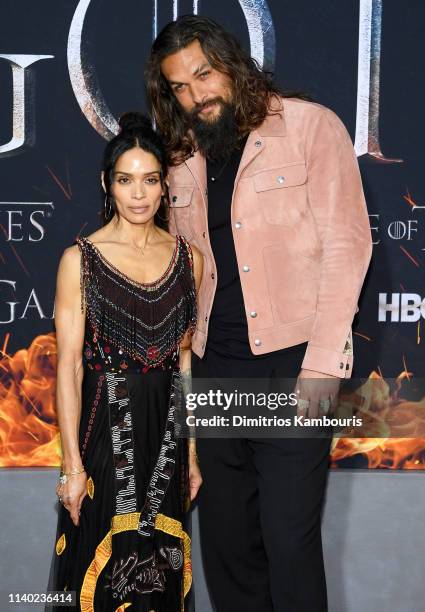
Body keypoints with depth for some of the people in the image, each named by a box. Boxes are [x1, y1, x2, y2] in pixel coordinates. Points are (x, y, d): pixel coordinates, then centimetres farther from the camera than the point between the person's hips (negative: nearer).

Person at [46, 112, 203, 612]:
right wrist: (72, 465, -12)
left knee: (161, 568, 12)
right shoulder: (80, 259, -5)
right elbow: (68, 367, -8)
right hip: (104, 427, -3)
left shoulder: (188, 258, 6)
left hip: (167, 434, 4)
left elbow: (185, 360, 10)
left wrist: (193, 452, 8)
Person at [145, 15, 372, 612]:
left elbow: (346, 244, -9)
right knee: (225, 536, 12)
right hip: (214, 368, 6)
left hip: (291, 363, -5)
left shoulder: (311, 126, -3)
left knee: (289, 539, -6)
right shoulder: (183, 161, 13)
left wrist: (323, 361, -15)